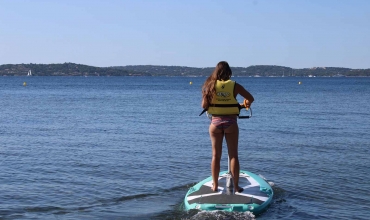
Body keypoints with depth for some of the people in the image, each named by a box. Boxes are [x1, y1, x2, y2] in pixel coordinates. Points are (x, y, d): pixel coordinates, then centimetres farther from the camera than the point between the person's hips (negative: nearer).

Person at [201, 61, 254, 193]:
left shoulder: (211, 86, -3)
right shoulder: (234, 86, -4)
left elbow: (204, 106, -4)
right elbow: (251, 98, 3)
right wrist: (247, 103, 24)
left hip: (215, 122, 1)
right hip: (231, 123, -1)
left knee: (216, 155, 10)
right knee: (233, 155, 6)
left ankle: (215, 185, 15)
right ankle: (236, 186, 8)